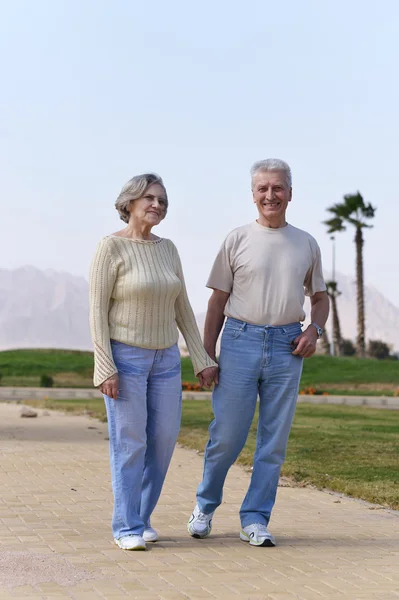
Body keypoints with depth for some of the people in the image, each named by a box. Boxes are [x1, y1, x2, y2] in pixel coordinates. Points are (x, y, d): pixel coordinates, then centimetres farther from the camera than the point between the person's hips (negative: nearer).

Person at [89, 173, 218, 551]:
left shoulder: (167, 249, 7)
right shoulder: (110, 247, -11)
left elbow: (182, 308, 10)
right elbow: (98, 311, -13)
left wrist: (201, 360, 5)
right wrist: (105, 369, -19)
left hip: (164, 357, 6)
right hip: (124, 356, -6)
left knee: (163, 439, 5)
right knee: (130, 442, -5)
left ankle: (140, 516, 22)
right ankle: (127, 528, 7)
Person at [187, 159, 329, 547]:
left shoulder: (307, 245, 11)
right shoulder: (237, 240, 4)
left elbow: (320, 297, 20)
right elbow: (218, 300, 5)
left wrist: (314, 330, 0)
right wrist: (206, 354, 0)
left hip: (287, 347, 2)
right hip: (241, 341, -2)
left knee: (274, 441, 4)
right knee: (227, 434, -1)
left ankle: (255, 519, 14)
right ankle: (205, 505, 22)